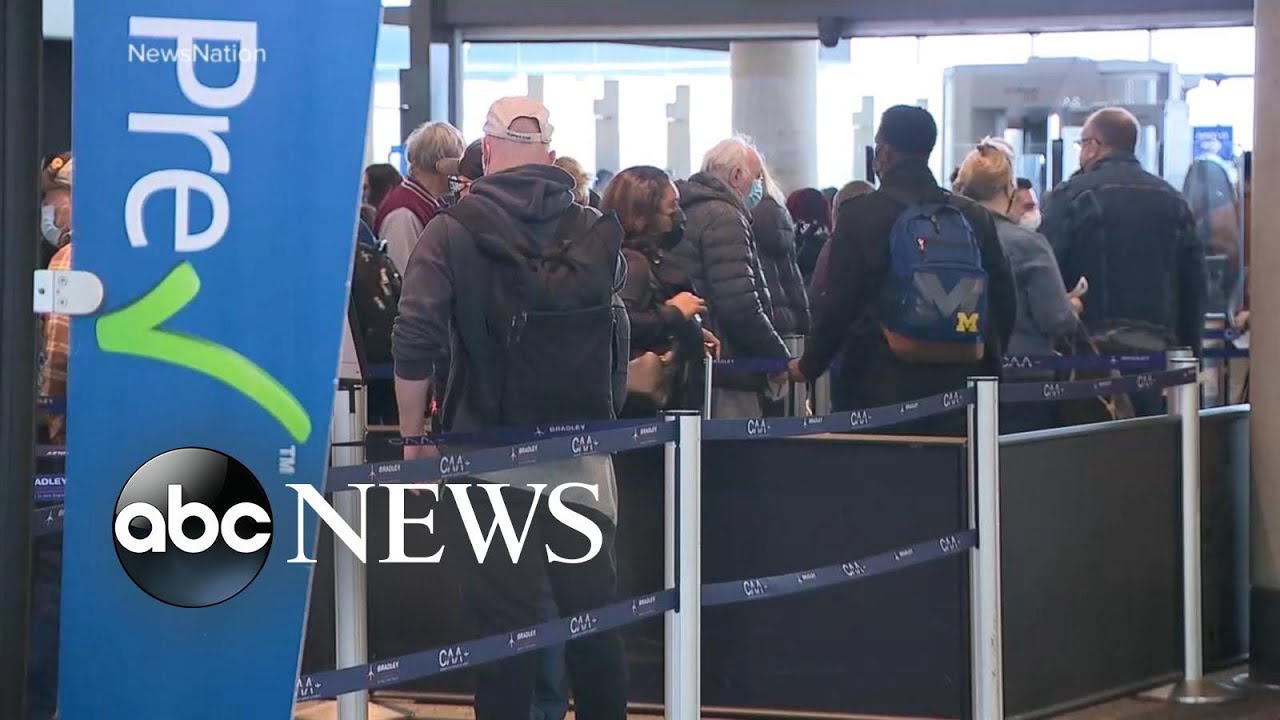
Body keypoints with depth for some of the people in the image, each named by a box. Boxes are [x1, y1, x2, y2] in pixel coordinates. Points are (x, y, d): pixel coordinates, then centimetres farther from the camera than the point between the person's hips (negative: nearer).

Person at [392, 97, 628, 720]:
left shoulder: (453, 232, -5)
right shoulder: (598, 234, 6)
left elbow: (414, 344, -10)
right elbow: (619, 343, 12)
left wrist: (413, 434, -1)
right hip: (583, 456, 3)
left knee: (505, 616, 1)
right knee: (593, 613, 10)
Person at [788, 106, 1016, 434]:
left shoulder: (860, 214, -5)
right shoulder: (975, 217, 7)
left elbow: (839, 302, -5)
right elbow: (1004, 301, 10)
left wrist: (809, 366, 8)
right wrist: (986, 366, 23)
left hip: (885, 386, -4)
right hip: (960, 388, 4)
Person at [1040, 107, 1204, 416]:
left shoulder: (1071, 196, -4)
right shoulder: (1173, 200, 13)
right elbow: (1195, 283, 15)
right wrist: (1189, 351, 19)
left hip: (1093, 346, -5)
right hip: (1156, 349, 5)